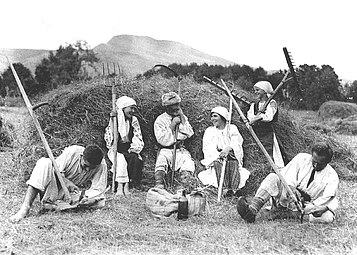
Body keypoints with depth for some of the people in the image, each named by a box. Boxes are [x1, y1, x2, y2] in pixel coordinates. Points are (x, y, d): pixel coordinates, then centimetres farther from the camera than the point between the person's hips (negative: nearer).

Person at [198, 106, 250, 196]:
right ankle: (227, 188, -33)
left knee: (233, 162, -33)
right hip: (215, 158, 1)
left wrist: (228, 148, -35)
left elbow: (236, 144, -11)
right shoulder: (209, 131, 10)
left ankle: (235, 188, -32)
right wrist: (218, 155, -24)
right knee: (217, 163, -32)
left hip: (231, 156, -1)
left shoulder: (232, 128, 6)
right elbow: (207, 149, -3)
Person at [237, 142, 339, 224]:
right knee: (273, 177, -25)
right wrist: (292, 187, -26)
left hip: (307, 206, -1)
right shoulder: (302, 158, 4)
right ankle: (251, 210, -44)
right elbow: (286, 176, -5)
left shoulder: (331, 176, -2)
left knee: (328, 217, -32)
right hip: (286, 196, 2)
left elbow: (328, 198, -15)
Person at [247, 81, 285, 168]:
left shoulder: (271, 103, 3)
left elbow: (269, 117, -13)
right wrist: (261, 116, -12)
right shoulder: (254, 105, 17)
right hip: (256, 134, 4)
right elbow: (249, 119, 2)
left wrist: (255, 118, -5)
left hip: (267, 134, -4)